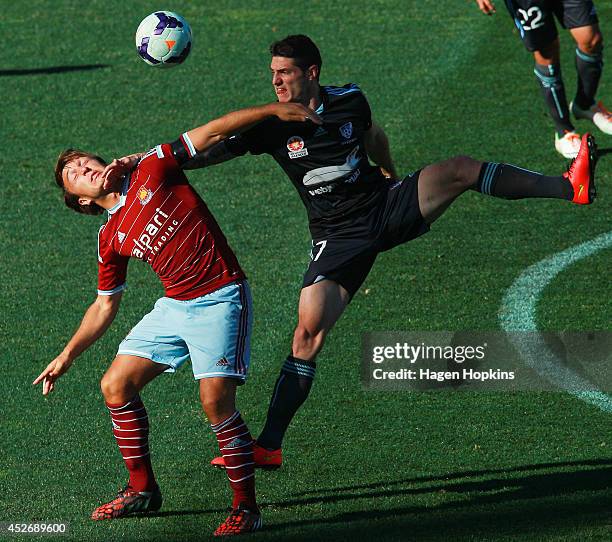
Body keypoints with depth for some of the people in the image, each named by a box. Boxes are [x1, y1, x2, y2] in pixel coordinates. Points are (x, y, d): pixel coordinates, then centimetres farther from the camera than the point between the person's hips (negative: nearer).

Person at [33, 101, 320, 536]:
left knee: (216, 400, -19)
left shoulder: (151, 169, -3)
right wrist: (67, 357, 18)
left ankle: (246, 508, -11)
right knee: (116, 386, 5)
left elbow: (213, 132, -5)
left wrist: (274, 110, -13)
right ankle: (142, 491, 19)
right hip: (174, 305, 7)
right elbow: (104, 307, 20)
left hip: (220, 299, -7)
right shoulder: (111, 239, 10)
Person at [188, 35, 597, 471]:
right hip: (339, 237, -2)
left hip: (388, 206, 2)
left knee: (460, 170, -18)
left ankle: (570, 187, -13)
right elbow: (205, 153, -14)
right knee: (308, 336, -13)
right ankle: (268, 447, -9)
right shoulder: (271, 126, -10)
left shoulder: (350, 101, -3)